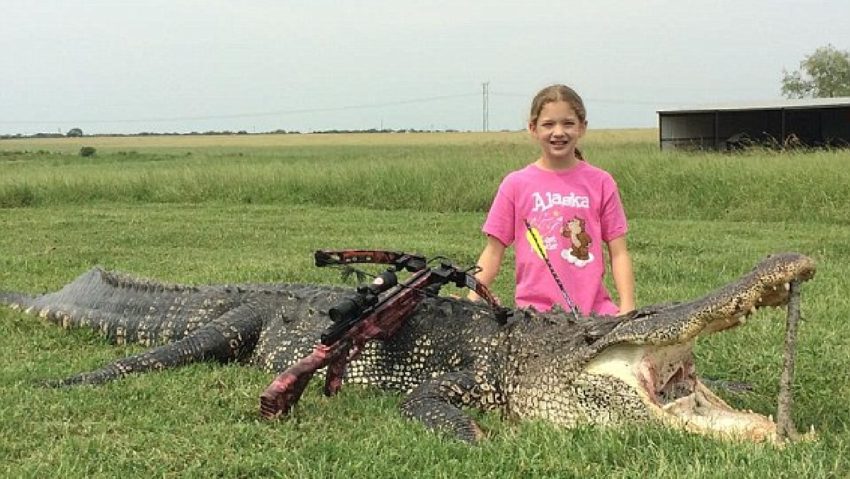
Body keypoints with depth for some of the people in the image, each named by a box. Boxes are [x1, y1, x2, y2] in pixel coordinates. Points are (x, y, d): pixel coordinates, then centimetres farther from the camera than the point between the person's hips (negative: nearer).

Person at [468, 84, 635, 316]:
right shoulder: (516, 184, 6)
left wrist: (627, 308, -5)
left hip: (593, 308, 1)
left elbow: (618, 253, 7)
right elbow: (493, 252, 8)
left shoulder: (600, 182, 7)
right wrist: (470, 302, -4)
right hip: (534, 309, -1)